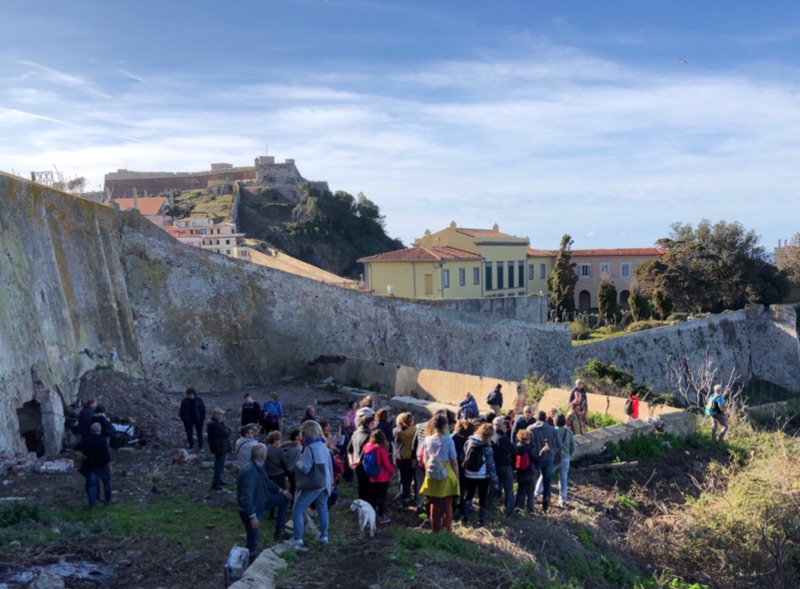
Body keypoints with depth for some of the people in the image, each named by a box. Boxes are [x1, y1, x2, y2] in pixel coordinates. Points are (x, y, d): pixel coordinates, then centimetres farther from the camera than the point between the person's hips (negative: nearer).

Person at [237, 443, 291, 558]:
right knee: (253, 540, 2)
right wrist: (252, 517, -35)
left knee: (284, 499, 15)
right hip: (251, 510, -9)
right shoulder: (250, 472, -34)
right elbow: (246, 497, -37)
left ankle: (279, 531, 21)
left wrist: (280, 491, 21)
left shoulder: (258, 467, -3)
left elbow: (266, 481, 17)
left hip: (261, 501, 9)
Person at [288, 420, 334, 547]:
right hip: (324, 483, 8)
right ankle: (324, 536, 21)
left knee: (297, 510, -2)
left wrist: (298, 462, -4)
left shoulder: (309, 448, -19)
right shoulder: (323, 446, 8)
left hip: (313, 484, -8)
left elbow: (305, 468, -21)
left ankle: (297, 538, -4)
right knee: (322, 509, 17)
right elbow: (329, 464, 15)